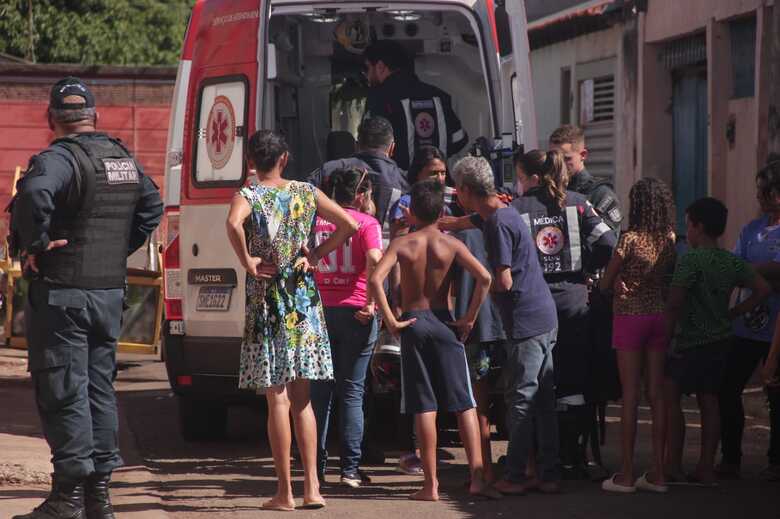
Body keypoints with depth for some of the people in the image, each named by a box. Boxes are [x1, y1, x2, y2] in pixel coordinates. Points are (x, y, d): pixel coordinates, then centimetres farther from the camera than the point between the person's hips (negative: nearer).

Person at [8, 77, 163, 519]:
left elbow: (34, 194, -35)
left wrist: (35, 244, -22)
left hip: (62, 293, -7)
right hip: (112, 289, 7)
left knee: (63, 392, -3)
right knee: (101, 388, 13)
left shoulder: (58, 159, -14)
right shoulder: (124, 159, 11)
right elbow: (152, 206, 23)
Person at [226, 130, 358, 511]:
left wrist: (247, 261, -16)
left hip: (268, 303, -4)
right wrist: (316, 254, 6)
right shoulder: (306, 193, 4)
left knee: (278, 399, -1)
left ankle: (284, 493, 0)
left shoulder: (248, 197, -7)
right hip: (304, 301, 4)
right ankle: (311, 487, 8)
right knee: (301, 398, 12)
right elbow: (348, 224, -1)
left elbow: (233, 223, -30)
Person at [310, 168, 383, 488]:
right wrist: (371, 303, -14)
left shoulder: (316, 221, 8)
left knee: (320, 390, 11)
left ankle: (316, 467, 10)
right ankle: (350, 470, 0)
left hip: (319, 309, 3)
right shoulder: (366, 223, -3)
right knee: (352, 392, 3)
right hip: (354, 311, -3)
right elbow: (375, 260, -19)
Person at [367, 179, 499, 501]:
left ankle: (431, 484, 1)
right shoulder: (451, 244, -1)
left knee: (424, 407, 2)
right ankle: (477, 477, -5)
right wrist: (470, 318, -4)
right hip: (443, 323, 0)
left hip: (413, 323, 0)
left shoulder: (402, 244, -2)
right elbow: (484, 277, -13)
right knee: (464, 403, 3)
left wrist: (390, 320, -11)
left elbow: (376, 279, -17)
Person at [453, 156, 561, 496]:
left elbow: (504, 282, -19)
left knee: (520, 400, -4)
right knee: (543, 400, 10)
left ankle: (514, 477, -1)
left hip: (527, 323, -9)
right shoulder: (502, 213, 14)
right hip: (544, 318, 9)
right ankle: (549, 475, 12)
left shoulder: (498, 223, -15)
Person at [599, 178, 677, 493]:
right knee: (657, 393, 7)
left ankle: (626, 475, 0)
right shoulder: (671, 240, 2)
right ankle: (657, 473, 8)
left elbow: (605, 284, -5)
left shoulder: (631, 239, -12)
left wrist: (616, 287, 13)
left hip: (630, 316, -4)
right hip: (661, 316, 4)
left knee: (630, 394, -2)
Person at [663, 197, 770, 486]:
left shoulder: (690, 261, -14)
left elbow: (674, 304, -17)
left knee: (670, 396, -2)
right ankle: (706, 468, 10)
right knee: (709, 402, 9)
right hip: (721, 340, 7)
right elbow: (762, 289, 6)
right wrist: (731, 314, 9)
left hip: (692, 343, -7)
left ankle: (672, 466, -5)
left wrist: (665, 337, -10)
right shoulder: (732, 262, 7)